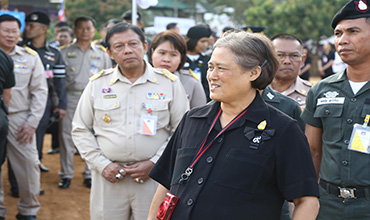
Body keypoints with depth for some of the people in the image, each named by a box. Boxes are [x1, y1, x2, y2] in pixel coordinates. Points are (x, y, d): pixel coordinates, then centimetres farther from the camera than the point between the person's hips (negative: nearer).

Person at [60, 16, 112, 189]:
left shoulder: (101, 54, 11)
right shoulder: (65, 53, 8)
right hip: (70, 98, 0)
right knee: (66, 136, 1)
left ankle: (90, 174, 14)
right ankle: (66, 174, 12)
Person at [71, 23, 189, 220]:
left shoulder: (169, 83, 1)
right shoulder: (98, 83, 5)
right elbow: (80, 130, 8)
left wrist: (153, 163, -8)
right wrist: (102, 164, -4)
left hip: (152, 176, -1)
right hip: (108, 177, 1)